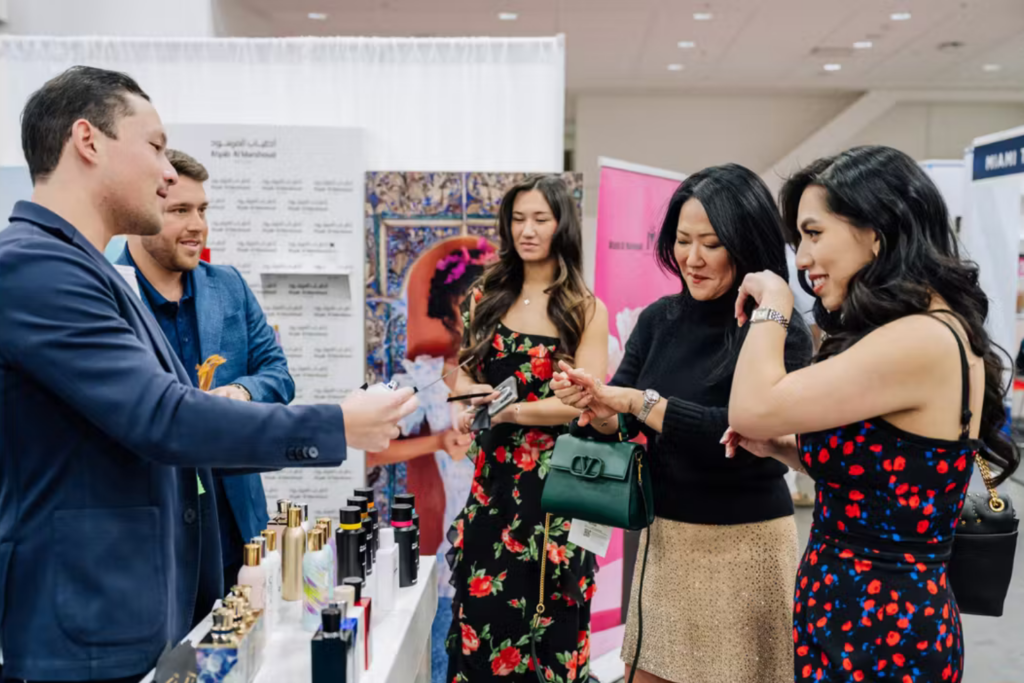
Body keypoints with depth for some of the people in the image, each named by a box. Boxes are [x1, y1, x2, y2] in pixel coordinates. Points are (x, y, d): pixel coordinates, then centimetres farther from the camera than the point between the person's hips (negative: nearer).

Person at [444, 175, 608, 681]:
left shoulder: (585, 310, -3)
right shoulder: (488, 297, 8)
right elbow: (464, 374, 11)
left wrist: (513, 410, -21)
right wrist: (472, 402, -11)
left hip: (554, 475, -3)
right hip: (493, 472, 3)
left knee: (544, 611, 4)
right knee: (480, 608, 7)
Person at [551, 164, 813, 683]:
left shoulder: (782, 334, -14)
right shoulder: (660, 319, 1)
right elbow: (619, 425, 1)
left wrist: (638, 400, -23)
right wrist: (596, 406, -21)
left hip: (743, 543, -5)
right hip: (663, 535, 5)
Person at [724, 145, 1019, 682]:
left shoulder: (921, 342, -24)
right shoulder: (921, 334, 8)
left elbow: (753, 409, -24)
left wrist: (772, 306, -10)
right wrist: (782, 448, 0)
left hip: (881, 634, -9)